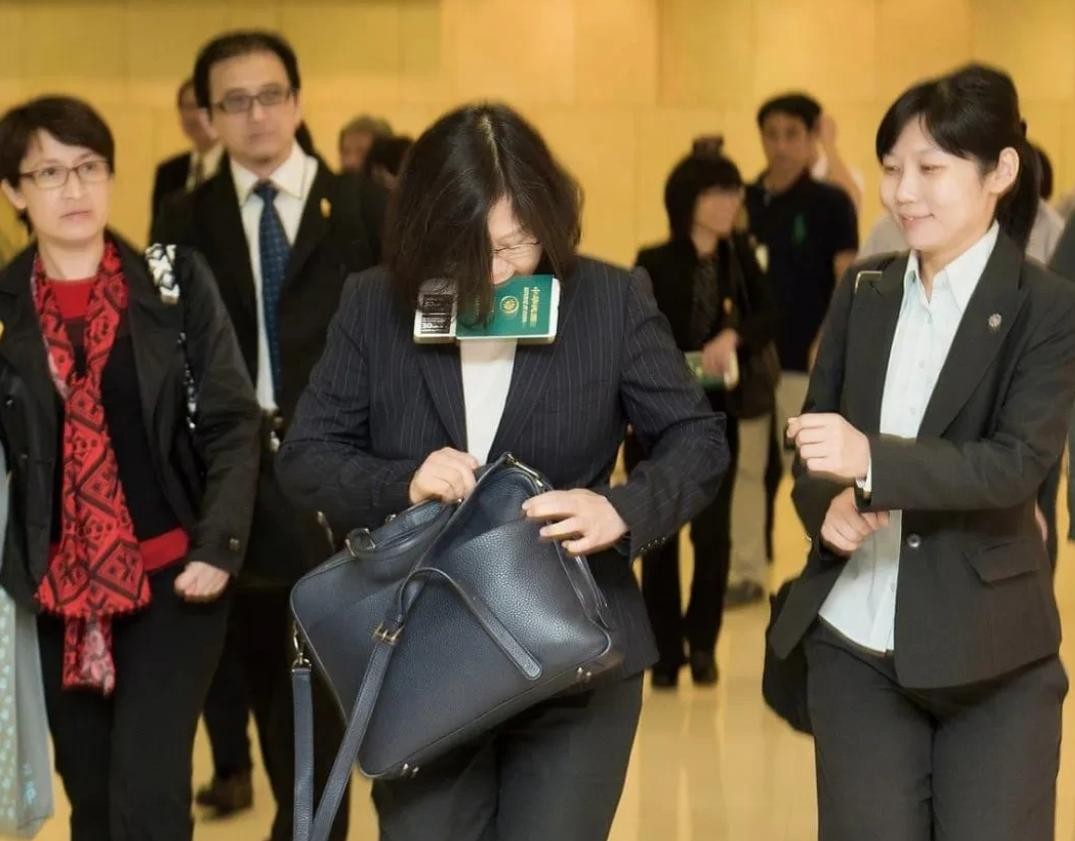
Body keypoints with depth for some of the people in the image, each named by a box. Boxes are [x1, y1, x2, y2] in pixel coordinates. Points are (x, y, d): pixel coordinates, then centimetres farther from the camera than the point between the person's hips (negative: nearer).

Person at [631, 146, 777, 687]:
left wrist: (733, 337, -19)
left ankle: (702, 644, 17)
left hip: (718, 415, 2)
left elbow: (768, 317, 1)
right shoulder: (655, 264, -8)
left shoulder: (739, 256, 1)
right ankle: (666, 653, 14)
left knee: (714, 533, 0)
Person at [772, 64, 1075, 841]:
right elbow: (814, 445, 12)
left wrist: (871, 462, -32)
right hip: (854, 646, 4)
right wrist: (828, 504, -12)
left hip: (990, 656, -4)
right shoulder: (863, 296, 8)